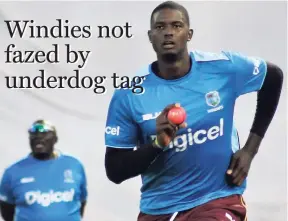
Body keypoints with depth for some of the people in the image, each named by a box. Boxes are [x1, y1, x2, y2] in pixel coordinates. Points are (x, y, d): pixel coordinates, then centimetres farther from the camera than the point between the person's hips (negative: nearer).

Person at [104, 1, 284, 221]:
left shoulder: (224, 68, -8)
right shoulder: (129, 94, -8)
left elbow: (274, 76, 11)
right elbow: (114, 171, -6)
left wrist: (250, 148, 6)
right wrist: (157, 143, -24)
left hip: (219, 201, -2)